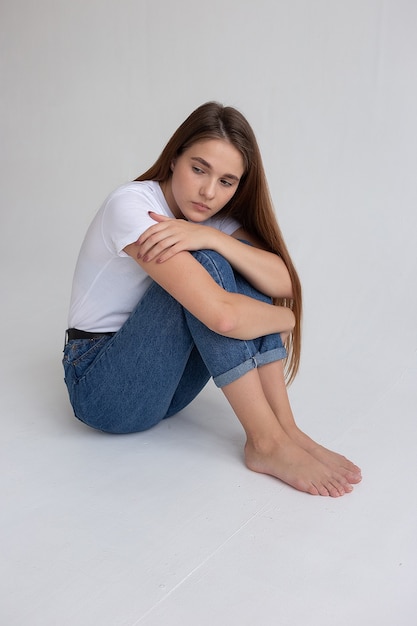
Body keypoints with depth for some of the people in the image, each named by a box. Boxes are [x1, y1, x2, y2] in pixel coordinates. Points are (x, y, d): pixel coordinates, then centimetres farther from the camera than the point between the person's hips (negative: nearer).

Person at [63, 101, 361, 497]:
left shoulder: (214, 216, 1)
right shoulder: (131, 206, -23)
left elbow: (283, 282, -16)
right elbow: (221, 315, -35)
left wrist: (209, 236, -30)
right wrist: (287, 318, -16)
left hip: (164, 384, 7)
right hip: (103, 390, -7)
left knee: (241, 259, -12)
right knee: (204, 266, -26)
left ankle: (284, 427, -16)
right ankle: (267, 443, -25)